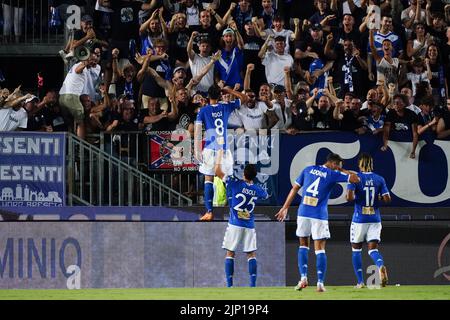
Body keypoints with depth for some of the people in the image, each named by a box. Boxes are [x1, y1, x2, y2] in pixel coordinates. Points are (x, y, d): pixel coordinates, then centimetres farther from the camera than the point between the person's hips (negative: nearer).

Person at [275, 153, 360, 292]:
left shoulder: (308, 169, 12)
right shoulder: (333, 175, 1)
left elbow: (295, 189, 12)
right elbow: (356, 179, 1)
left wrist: (285, 208, 16)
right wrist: (342, 171, 14)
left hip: (303, 213, 3)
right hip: (319, 215, -3)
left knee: (303, 245, 17)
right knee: (320, 248, 3)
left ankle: (303, 277, 4)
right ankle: (320, 283, -4)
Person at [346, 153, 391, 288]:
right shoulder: (379, 179, 0)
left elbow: (349, 197, -19)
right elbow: (387, 199, -4)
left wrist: (355, 197, 3)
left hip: (359, 219, -2)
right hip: (375, 219, 2)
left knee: (356, 249, 14)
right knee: (373, 249, 3)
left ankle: (360, 282, 12)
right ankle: (381, 266, -31)